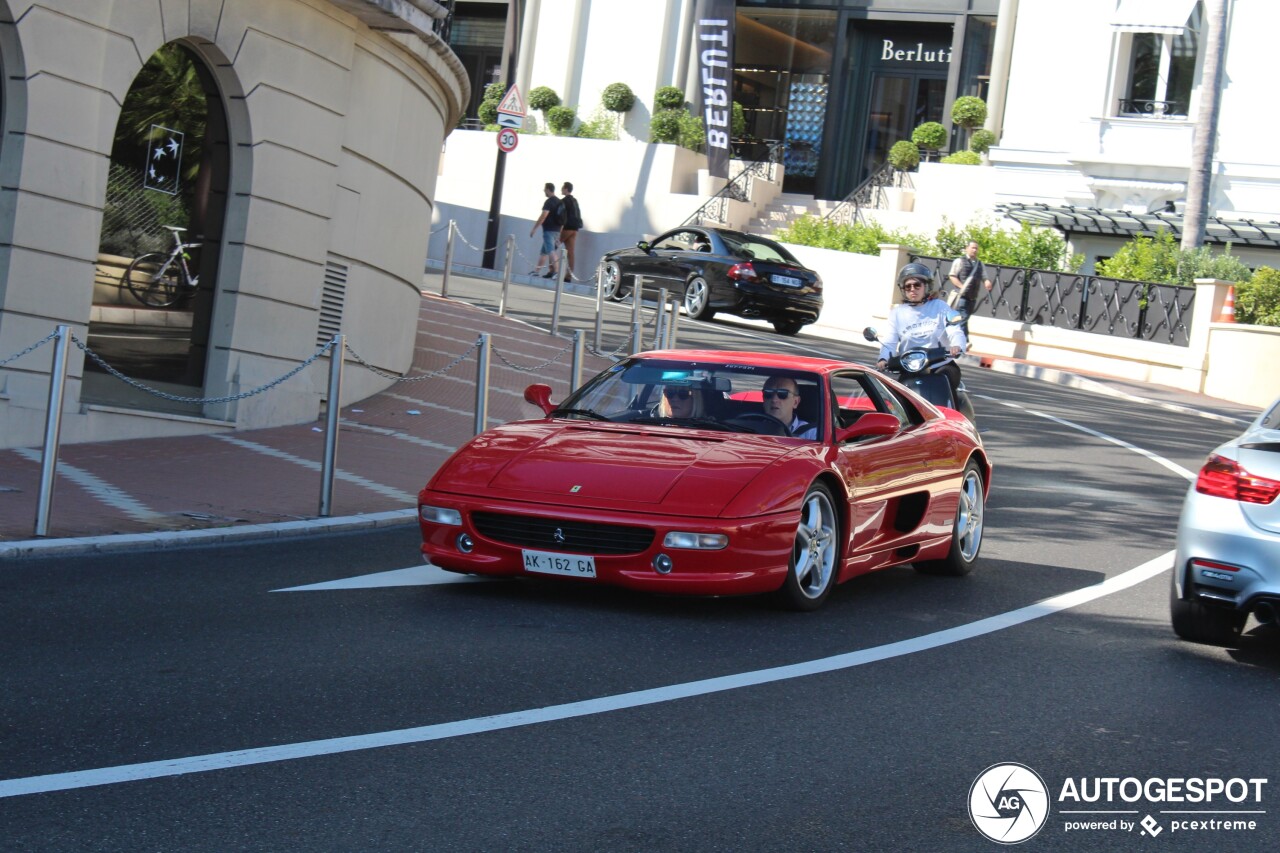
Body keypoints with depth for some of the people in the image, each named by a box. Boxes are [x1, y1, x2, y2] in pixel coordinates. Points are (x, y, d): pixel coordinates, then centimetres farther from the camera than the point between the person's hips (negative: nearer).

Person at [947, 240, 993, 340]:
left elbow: (984, 278, 13)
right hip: (961, 295, -6)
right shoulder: (960, 261, -1)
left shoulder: (980, 264, 15)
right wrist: (962, 286, -17)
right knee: (963, 318, -13)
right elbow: (952, 276, -5)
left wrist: (987, 282, -12)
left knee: (964, 319, 11)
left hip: (973, 297, 6)